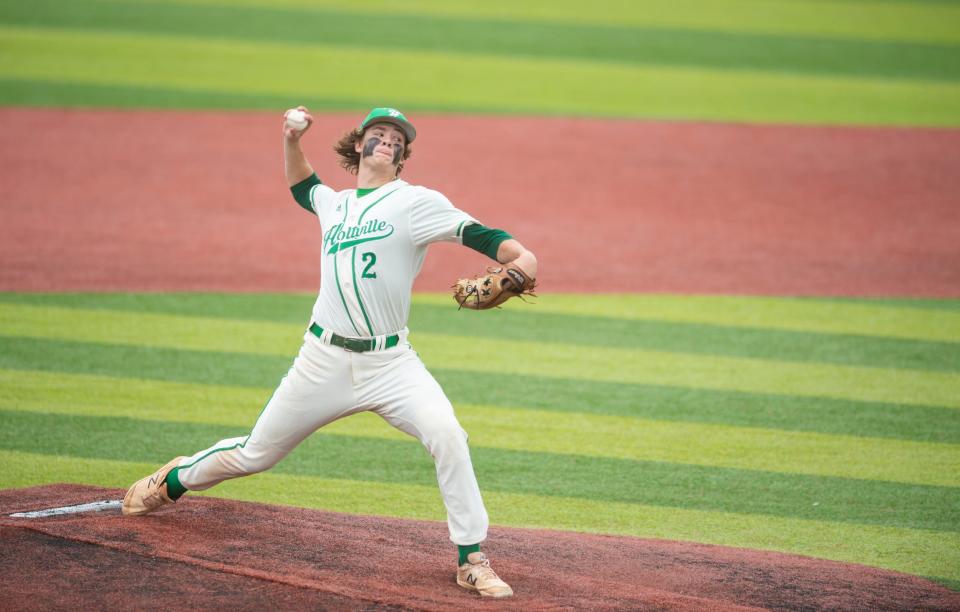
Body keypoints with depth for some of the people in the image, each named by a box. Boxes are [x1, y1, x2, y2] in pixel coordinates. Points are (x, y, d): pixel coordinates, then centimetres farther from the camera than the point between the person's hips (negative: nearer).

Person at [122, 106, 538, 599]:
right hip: (325, 360, 3)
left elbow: (475, 234, -16)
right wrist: (292, 141, 20)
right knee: (255, 454, 14)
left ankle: (471, 560, -17)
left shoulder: (416, 202, -3)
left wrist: (519, 256, -34)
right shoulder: (334, 204, 13)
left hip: (390, 363, -3)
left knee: (446, 434, -27)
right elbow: (301, 187, 36)